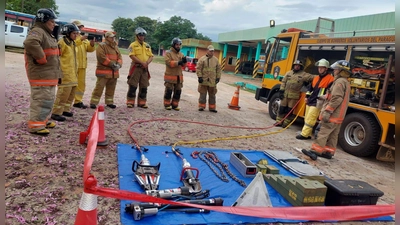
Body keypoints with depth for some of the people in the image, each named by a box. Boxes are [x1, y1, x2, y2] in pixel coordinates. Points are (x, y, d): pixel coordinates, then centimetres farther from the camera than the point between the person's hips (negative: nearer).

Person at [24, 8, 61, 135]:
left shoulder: (47, 34, 21)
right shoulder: (37, 32, -13)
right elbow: (30, 43, -36)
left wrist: (57, 74, 24)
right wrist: (41, 59, -26)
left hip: (49, 74, 11)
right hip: (41, 75, -11)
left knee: (48, 99, 18)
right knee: (41, 100, -9)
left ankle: (43, 120, 30)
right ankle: (35, 125, -3)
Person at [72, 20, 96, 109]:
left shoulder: (84, 38, 20)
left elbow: (89, 49, 10)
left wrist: (91, 44, -10)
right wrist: (81, 39, -26)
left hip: (82, 65, 7)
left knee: (81, 83, 9)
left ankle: (78, 101, 17)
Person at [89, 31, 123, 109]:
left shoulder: (115, 47, 18)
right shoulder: (101, 46, -5)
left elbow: (119, 56, 15)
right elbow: (102, 57, -16)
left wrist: (119, 64, -6)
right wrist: (112, 64, -17)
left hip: (114, 72, 7)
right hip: (103, 71, -7)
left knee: (111, 88, 13)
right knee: (99, 87, -8)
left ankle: (109, 102, 24)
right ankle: (93, 103, -3)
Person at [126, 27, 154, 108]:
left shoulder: (147, 46, 15)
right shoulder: (133, 45, -2)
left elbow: (151, 56, 11)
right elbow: (132, 56, -13)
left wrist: (147, 62, -10)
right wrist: (142, 62, -18)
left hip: (145, 68, 5)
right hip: (136, 67, -5)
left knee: (144, 87, 7)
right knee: (133, 86, -4)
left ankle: (142, 102, 16)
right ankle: (130, 102, 3)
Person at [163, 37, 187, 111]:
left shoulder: (181, 54, 15)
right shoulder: (168, 53, -3)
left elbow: (183, 65, 10)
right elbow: (169, 62, -17)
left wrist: (184, 61, -12)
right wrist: (178, 63, -24)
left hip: (179, 76, 6)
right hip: (170, 76, -6)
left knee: (178, 91, 8)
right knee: (169, 91, 0)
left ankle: (175, 105, 18)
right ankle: (167, 104, 11)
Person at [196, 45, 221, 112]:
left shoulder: (216, 60, 9)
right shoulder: (202, 59, -2)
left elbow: (218, 69, 12)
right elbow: (198, 68, -4)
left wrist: (218, 78, 5)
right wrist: (199, 76, -11)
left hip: (212, 81, 3)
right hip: (204, 80, -3)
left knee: (212, 95, 8)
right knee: (203, 94, 3)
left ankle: (212, 107, 15)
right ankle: (201, 106, 12)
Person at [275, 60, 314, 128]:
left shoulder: (304, 74, 2)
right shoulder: (288, 73, 9)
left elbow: (313, 77, 0)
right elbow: (283, 82, 8)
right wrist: (281, 91, 1)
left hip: (294, 96, -2)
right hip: (285, 94, 2)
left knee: (290, 110, 3)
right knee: (282, 108, 6)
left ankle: (286, 123, 13)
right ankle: (279, 121, 16)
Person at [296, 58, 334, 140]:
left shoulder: (330, 79, -8)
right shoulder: (316, 78, 16)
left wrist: (323, 99, -21)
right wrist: (307, 96, 15)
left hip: (318, 103, -8)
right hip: (310, 101, 8)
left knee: (310, 119, -10)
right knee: (307, 118, 11)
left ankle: (304, 134, -5)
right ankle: (308, 134, 19)